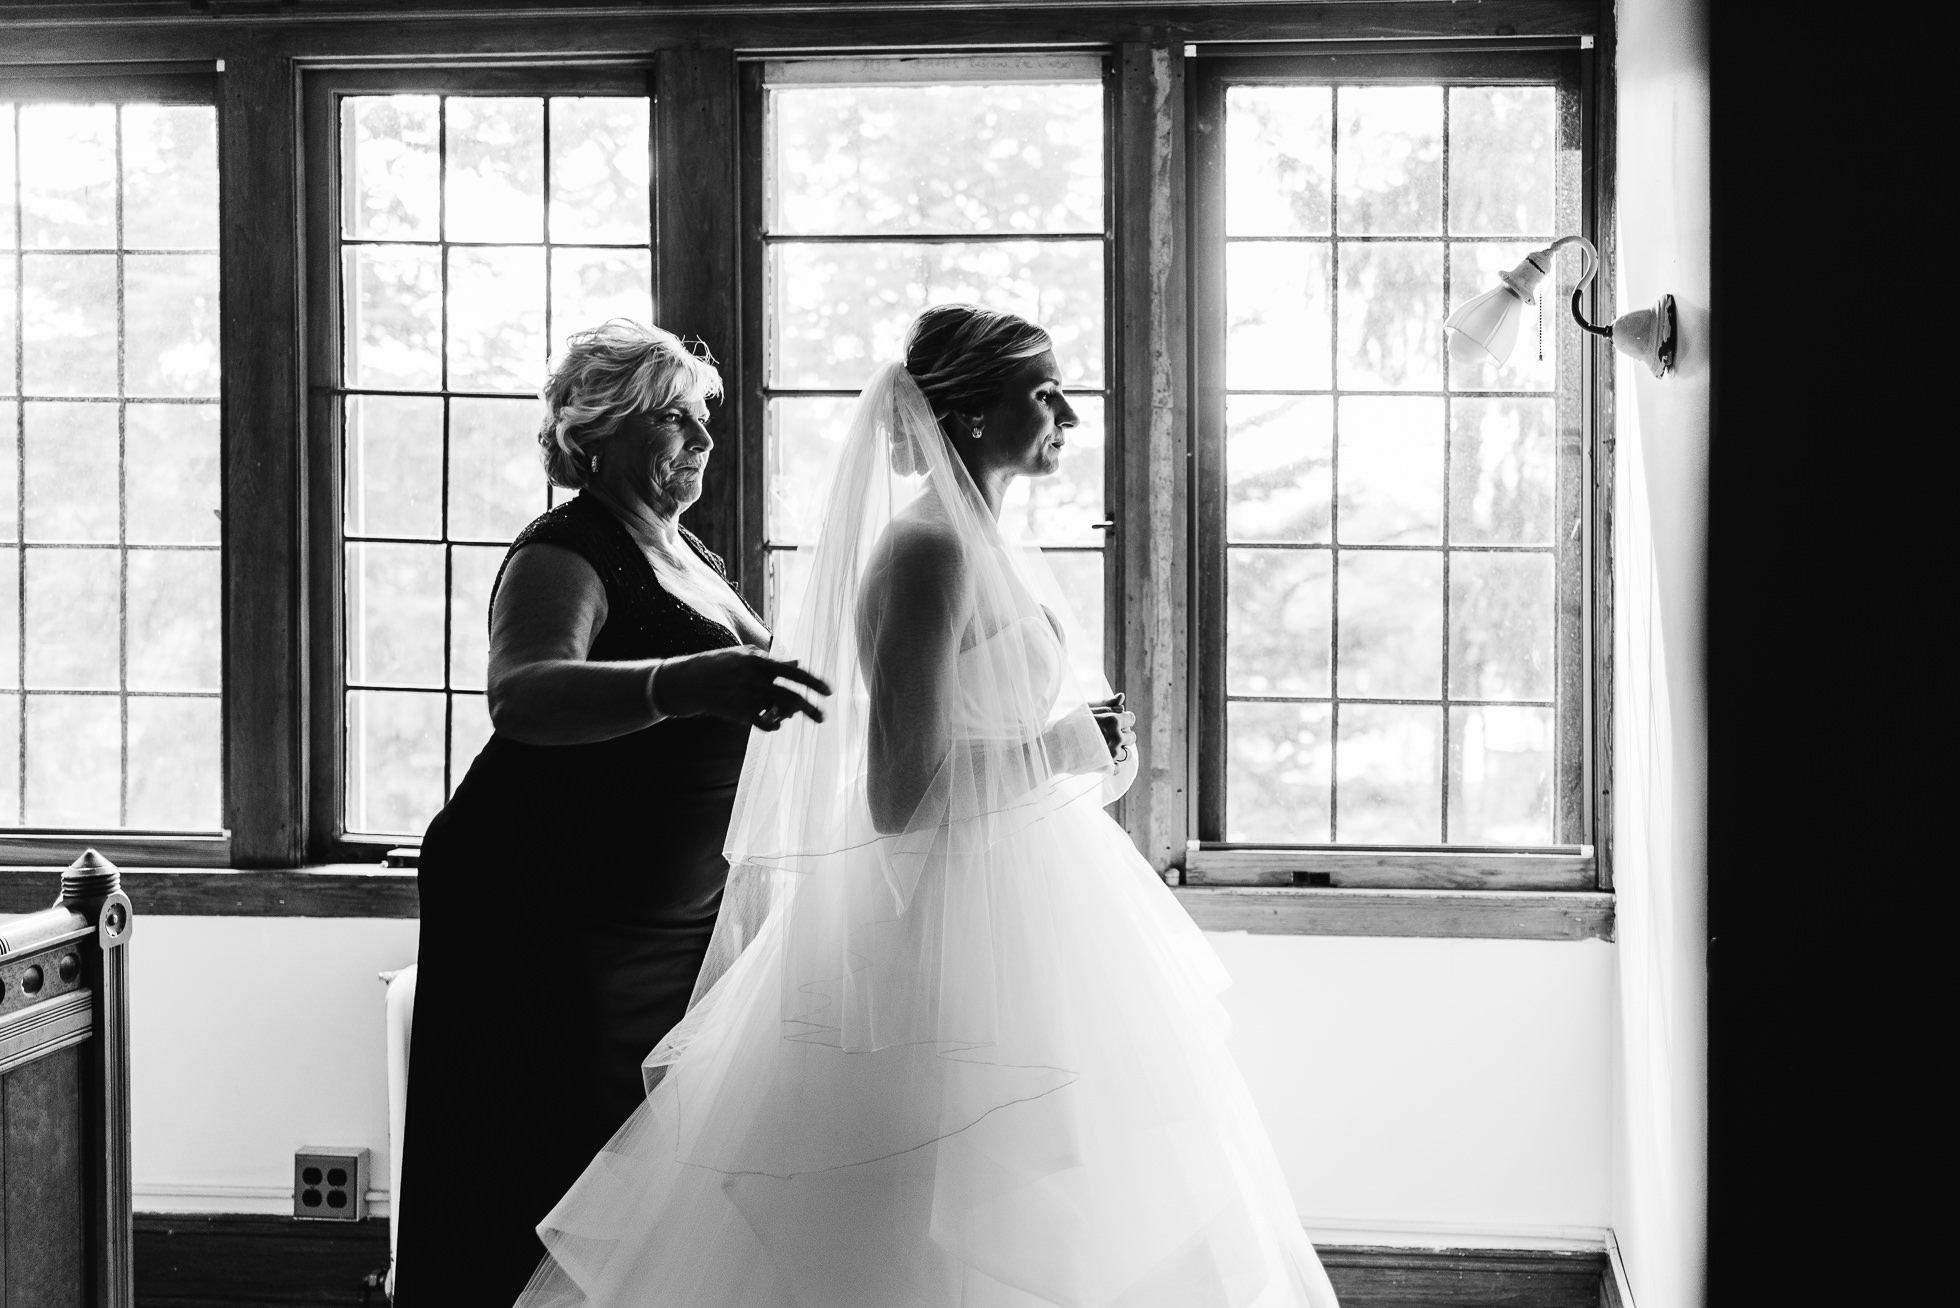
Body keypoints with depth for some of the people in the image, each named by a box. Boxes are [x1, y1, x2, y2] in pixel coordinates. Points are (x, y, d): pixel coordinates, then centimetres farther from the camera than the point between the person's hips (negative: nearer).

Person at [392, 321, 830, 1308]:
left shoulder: (686, 554, 15)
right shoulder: (563, 556, -13)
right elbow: (522, 696, -36)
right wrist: (680, 685, -50)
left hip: (677, 921, 8)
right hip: (554, 922, -8)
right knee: (556, 1193, -8)